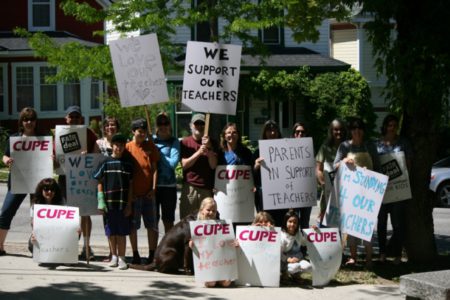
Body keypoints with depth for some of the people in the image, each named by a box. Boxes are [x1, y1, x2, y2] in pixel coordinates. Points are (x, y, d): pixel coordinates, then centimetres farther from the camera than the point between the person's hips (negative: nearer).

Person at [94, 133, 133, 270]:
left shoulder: (128, 163, 4)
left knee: (122, 232, 1)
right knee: (111, 232, 8)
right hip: (109, 202, 1)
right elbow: (100, 182, 6)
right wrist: (101, 201, -3)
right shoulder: (106, 162, 4)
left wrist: (129, 204, -2)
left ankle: (121, 258, 8)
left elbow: (131, 184, 4)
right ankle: (114, 256, 20)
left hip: (123, 203, -1)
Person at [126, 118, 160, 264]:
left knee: (152, 224, 4)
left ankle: (152, 254, 12)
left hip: (148, 192, 1)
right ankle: (135, 254, 15)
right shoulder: (128, 147, 1)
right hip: (133, 193, -1)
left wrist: (153, 188, -3)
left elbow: (154, 168, 6)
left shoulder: (150, 146, 7)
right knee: (133, 225, 5)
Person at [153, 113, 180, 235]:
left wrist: (157, 154, -10)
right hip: (152, 185, 2)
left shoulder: (174, 141, 1)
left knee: (168, 222, 5)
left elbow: (173, 163, -11)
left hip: (168, 185, -2)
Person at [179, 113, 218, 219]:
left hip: (207, 188, 1)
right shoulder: (185, 142, 7)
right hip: (190, 187, 0)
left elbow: (213, 165, 1)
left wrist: (209, 148, -12)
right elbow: (184, 164, -1)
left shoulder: (211, 143, 9)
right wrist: (199, 152, -13)